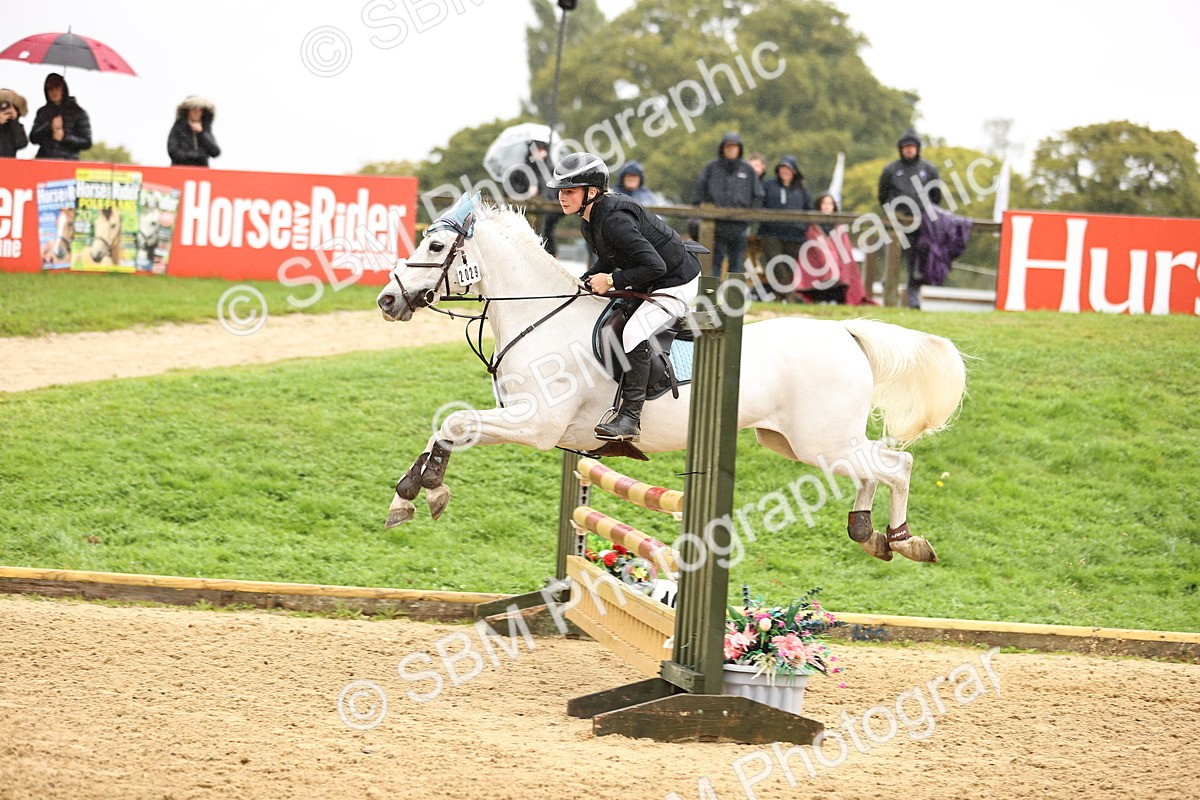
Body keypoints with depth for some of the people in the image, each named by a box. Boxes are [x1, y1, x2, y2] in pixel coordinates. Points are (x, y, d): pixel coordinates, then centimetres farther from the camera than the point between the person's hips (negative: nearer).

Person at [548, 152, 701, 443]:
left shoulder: (614, 221, -31)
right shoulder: (590, 220, 0)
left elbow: (654, 266, -33)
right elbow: (609, 259, 16)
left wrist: (611, 281, -25)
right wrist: (583, 282, 1)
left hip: (676, 283, -11)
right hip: (648, 285, 11)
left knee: (634, 332, -26)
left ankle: (631, 418, -22)